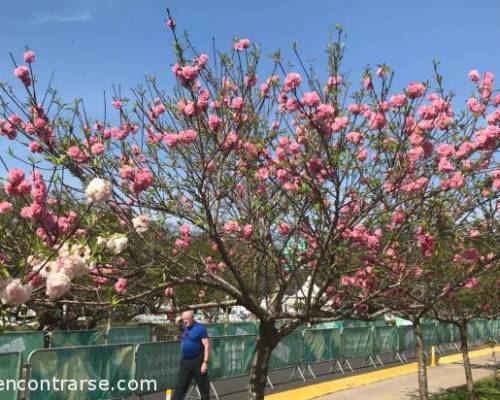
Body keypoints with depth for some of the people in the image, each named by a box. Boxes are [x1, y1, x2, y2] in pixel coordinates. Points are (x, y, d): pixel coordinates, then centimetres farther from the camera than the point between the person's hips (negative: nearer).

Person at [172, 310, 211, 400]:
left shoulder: (200, 328, -11)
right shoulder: (184, 328, 9)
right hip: (184, 361, 6)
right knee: (179, 386, 6)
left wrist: (205, 362, -22)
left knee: (203, 386, 5)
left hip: (197, 361, -6)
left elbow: (207, 346, -16)